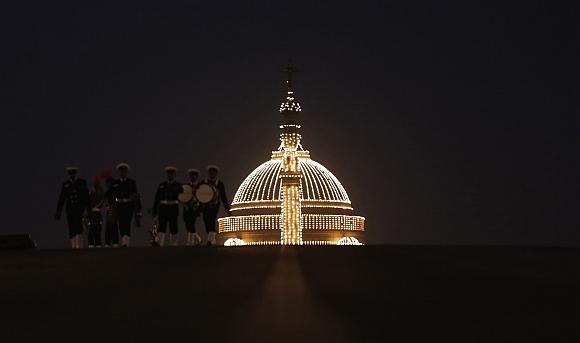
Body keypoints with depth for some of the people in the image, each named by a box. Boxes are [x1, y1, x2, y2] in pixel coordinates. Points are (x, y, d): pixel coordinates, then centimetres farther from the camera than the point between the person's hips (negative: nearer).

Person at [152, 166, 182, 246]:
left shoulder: (178, 185, 7)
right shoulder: (161, 185, 12)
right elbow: (157, 198, 11)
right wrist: (154, 211, 8)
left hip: (173, 209, -1)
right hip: (163, 209, 1)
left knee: (173, 228, 4)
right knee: (161, 227, -12)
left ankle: (174, 245, 12)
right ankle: (160, 245, -21)